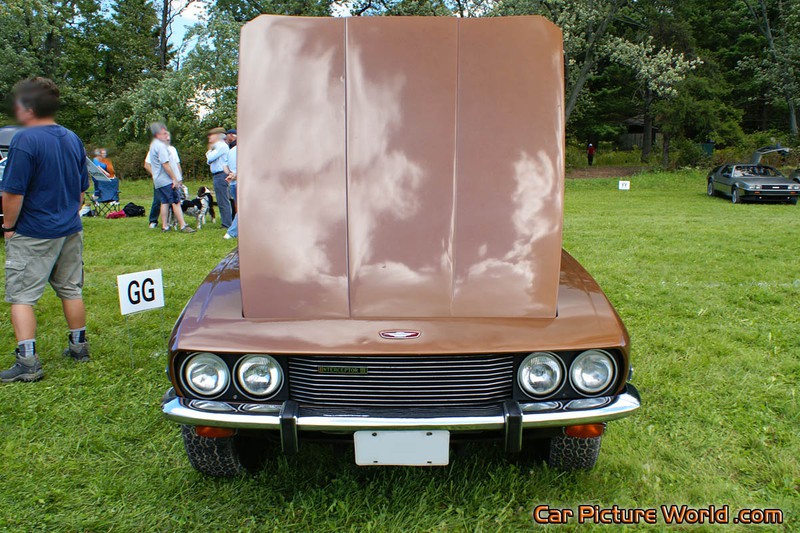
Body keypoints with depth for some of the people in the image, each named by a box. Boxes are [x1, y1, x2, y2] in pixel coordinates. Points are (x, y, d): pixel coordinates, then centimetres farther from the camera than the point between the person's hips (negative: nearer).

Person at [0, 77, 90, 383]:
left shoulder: (25, 140, -17)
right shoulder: (73, 139, 7)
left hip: (33, 235, -7)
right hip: (71, 231, 7)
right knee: (71, 290, 16)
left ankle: (27, 363, -2)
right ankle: (79, 347, 26)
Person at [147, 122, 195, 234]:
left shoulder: (153, 145, 18)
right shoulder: (161, 146, -14)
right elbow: (165, 164, -19)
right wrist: (174, 179, -16)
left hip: (158, 181, 9)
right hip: (166, 180, -9)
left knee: (164, 203, 9)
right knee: (176, 202, -9)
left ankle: (164, 226, 8)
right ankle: (183, 226, -11)